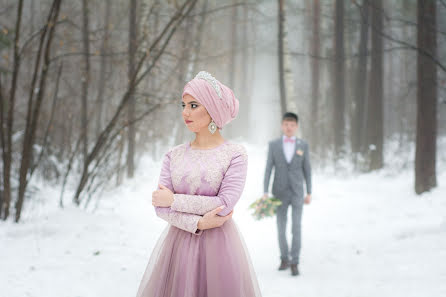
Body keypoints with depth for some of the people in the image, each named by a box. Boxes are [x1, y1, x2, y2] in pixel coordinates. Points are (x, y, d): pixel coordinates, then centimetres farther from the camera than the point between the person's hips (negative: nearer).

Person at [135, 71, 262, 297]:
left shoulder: (235, 154, -3)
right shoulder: (173, 155, 7)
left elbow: (224, 204, -14)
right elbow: (161, 206, -1)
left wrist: (174, 200, -8)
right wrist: (198, 223, -15)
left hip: (219, 245, -3)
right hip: (178, 243, 3)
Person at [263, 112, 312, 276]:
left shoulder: (303, 145, 1)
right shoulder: (273, 144, -1)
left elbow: (307, 169, 6)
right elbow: (268, 169, -2)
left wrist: (309, 193, 4)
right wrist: (265, 193, -8)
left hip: (297, 192, 0)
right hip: (280, 193, 1)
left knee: (296, 228, -7)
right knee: (281, 228, 7)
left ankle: (294, 263, -2)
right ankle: (284, 258, 25)